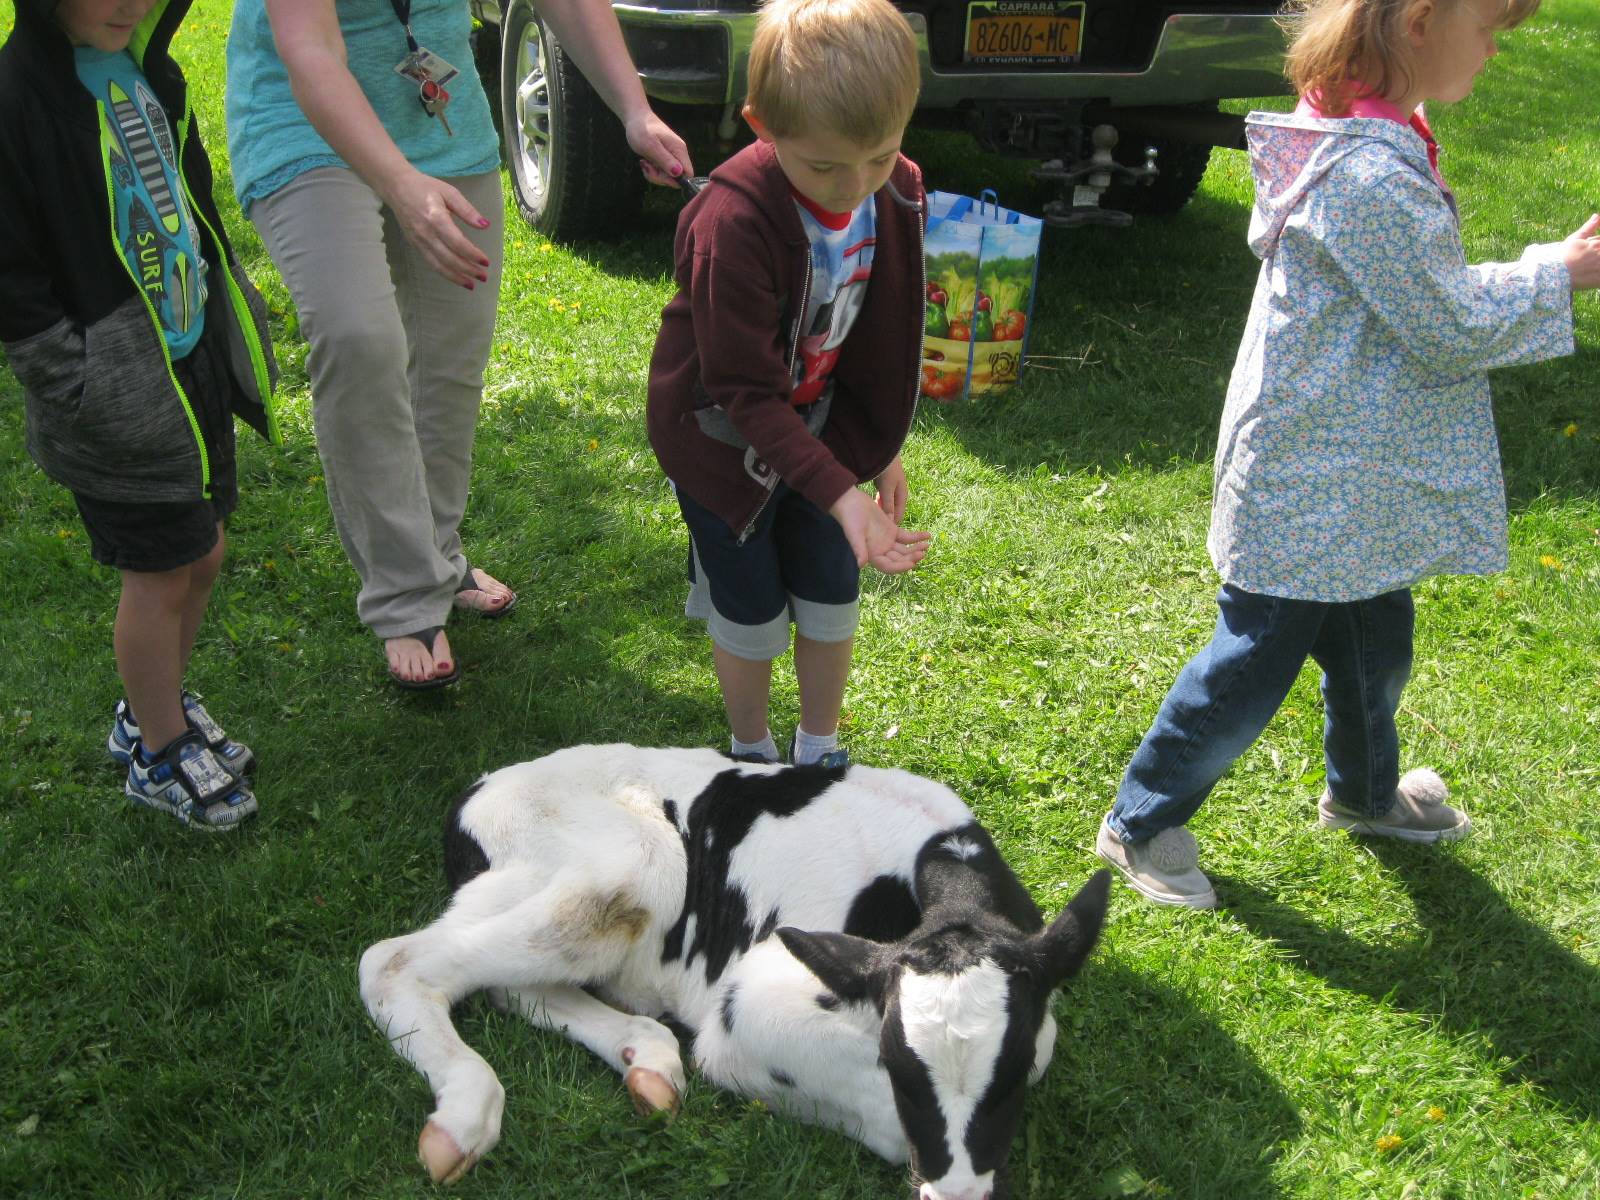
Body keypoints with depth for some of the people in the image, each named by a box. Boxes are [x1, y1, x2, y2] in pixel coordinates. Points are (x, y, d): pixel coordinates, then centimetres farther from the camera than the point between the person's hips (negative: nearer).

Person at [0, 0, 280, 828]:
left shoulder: (143, 67, 4)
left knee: (202, 555, 16)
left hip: (196, 362, 7)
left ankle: (155, 711, 36)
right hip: (120, 397, -7)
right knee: (160, 573, 4)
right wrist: (79, 381, -17)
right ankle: (159, 754, 23)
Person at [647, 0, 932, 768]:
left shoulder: (897, 192, -14)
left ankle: (819, 752, 34)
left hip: (816, 424, 5)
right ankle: (751, 755, 33)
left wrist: (880, 446, 8)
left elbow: (882, 334, 3)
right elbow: (748, 392, -31)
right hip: (725, 437, -5)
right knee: (753, 613, 7)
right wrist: (839, 494, -39)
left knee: (832, 596, 12)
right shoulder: (733, 222, -34)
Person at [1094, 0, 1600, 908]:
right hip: (1313, 485, -10)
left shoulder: (1352, 137, 4)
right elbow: (1454, 331, -20)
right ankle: (1143, 821, 22)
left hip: (1355, 479, 10)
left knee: (1376, 639, 25)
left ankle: (1364, 791, 49)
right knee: (1256, 665, 4)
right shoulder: (1374, 177, -29)